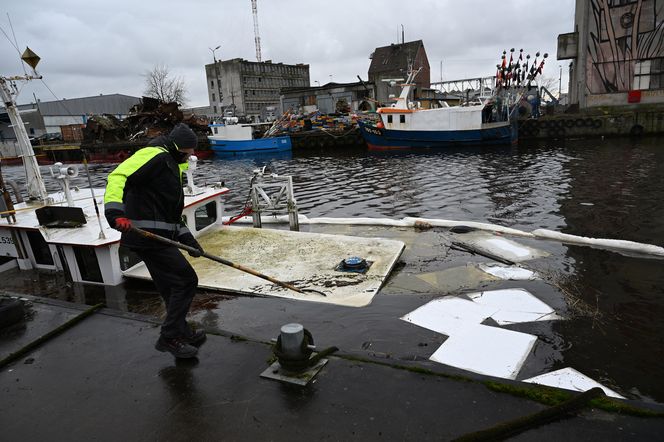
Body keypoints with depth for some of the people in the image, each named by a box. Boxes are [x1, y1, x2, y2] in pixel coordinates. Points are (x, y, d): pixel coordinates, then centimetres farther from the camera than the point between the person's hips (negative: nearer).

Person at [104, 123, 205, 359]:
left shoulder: (171, 165, 25)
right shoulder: (154, 155, -7)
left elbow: (172, 213, 27)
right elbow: (118, 176, -22)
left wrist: (187, 239, 18)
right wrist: (115, 211, -36)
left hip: (157, 239, 10)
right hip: (148, 237, -10)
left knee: (173, 288, 17)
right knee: (186, 281, -5)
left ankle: (181, 333, 32)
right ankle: (169, 338, 6)